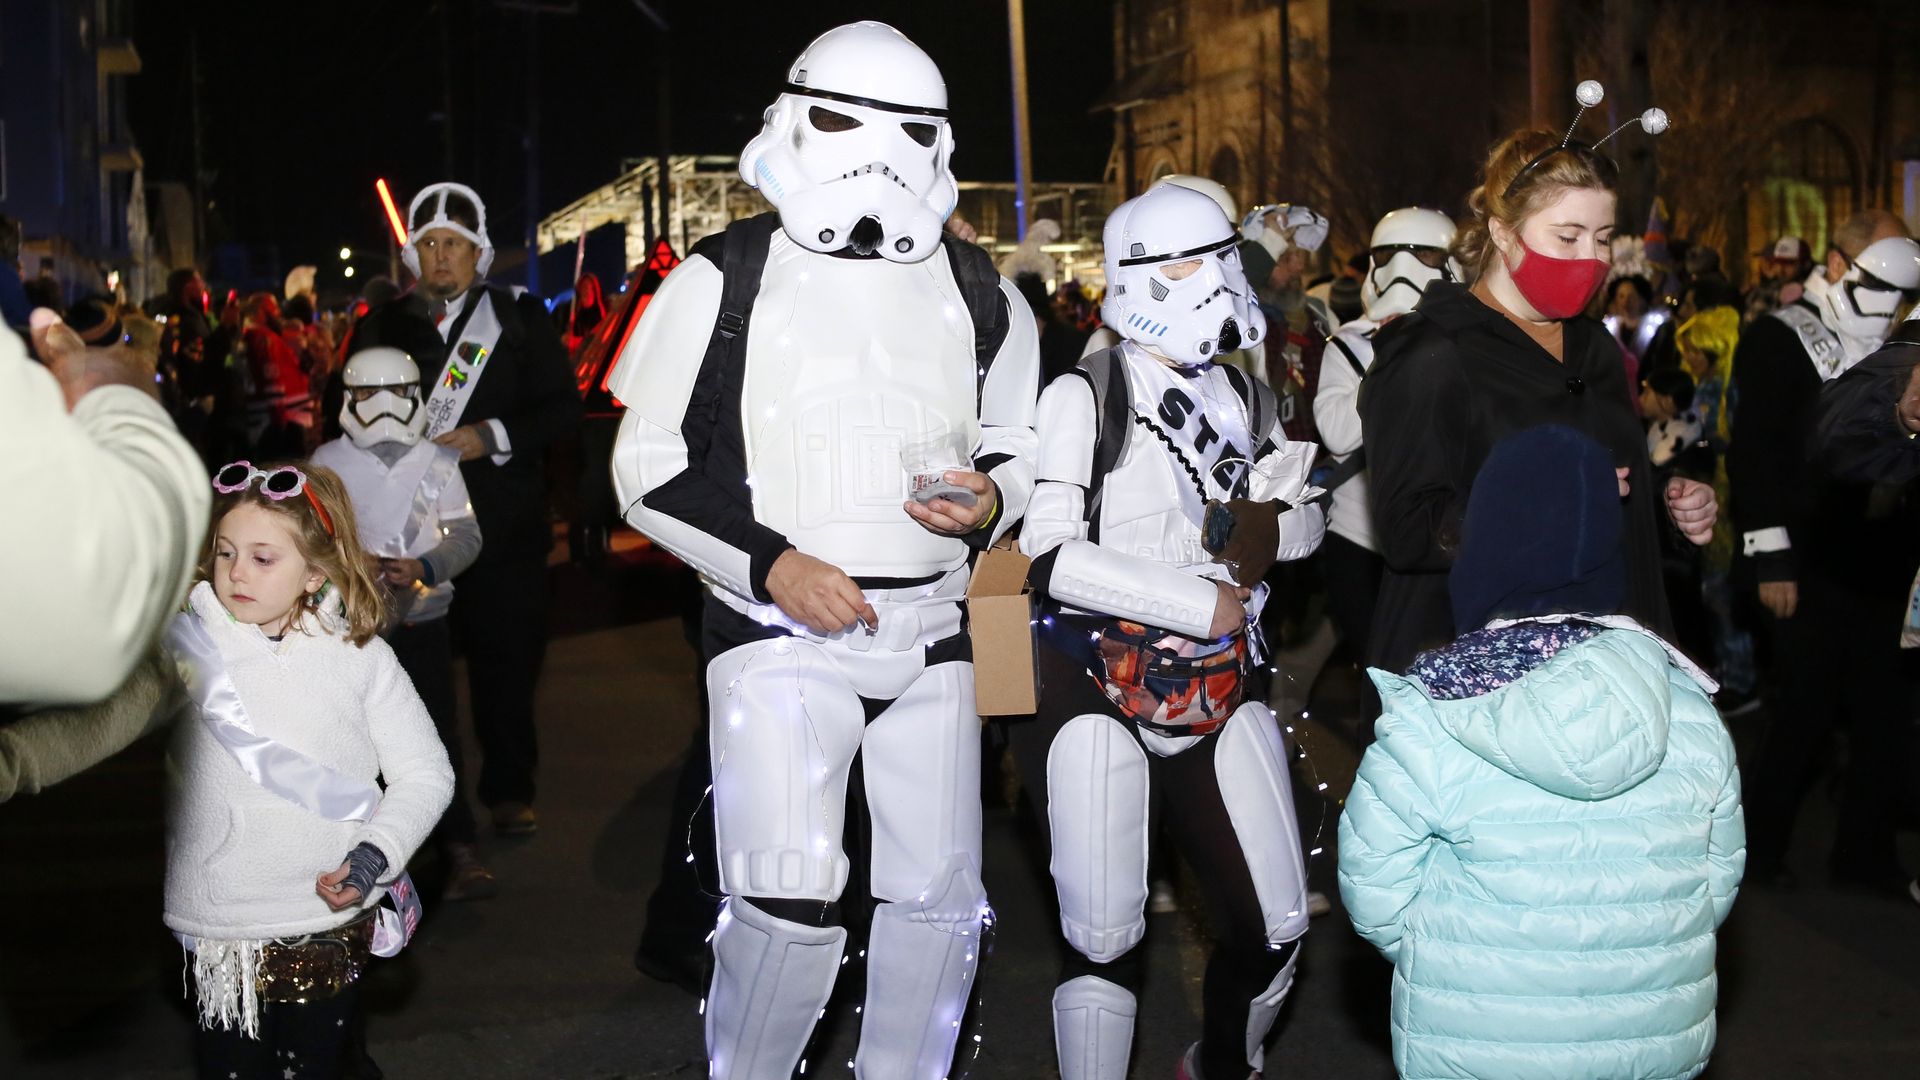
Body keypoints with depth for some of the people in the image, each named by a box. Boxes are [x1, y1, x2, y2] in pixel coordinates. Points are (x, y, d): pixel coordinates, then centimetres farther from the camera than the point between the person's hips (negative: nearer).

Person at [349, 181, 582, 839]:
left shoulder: (519, 319, 6)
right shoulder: (382, 327, 12)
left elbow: (562, 408, 2)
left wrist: (493, 436, -12)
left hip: (504, 524, -1)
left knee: (507, 659, 3)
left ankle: (508, 790, 16)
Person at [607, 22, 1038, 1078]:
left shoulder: (978, 293, 10)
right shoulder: (728, 276, -1)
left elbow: (1018, 440, 20)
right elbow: (650, 466, -2)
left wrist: (990, 499, -4)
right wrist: (769, 563, -14)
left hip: (930, 633, 4)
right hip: (779, 630, -4)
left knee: (939, 900, 9)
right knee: (789, 903, -15)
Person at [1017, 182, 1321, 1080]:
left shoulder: (1246, 400, 11)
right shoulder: (1085, 397, -7)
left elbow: (1308, 516, 19)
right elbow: (1048, 555, -17)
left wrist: (1272, 526, -6)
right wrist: (1202, 603, -16)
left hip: (1222, 690, 5)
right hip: (1102, 687, -5)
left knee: (1274, 927, 6)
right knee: (1105, 938, -7)